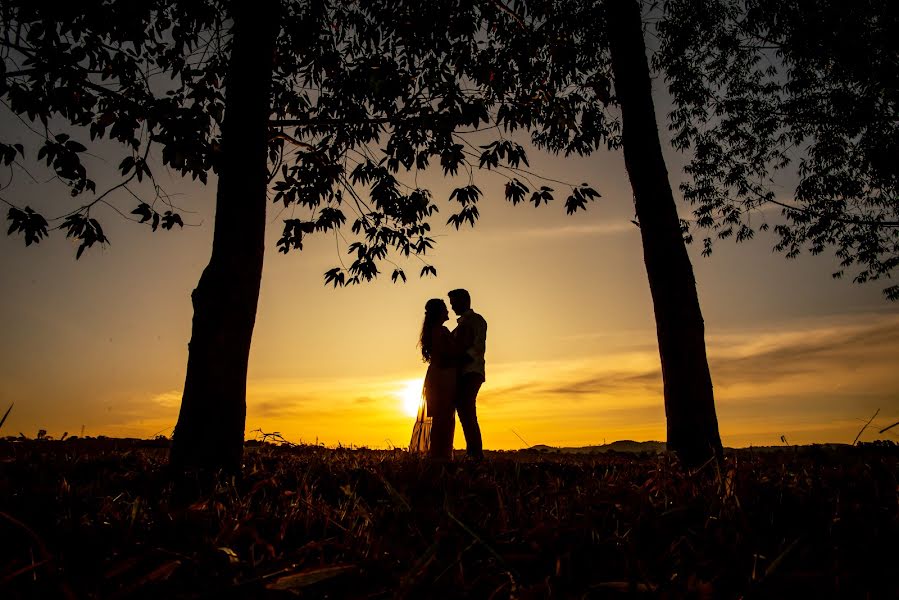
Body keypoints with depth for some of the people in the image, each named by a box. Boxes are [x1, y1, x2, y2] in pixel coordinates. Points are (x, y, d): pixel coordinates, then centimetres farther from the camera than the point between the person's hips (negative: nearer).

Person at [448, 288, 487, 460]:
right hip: (460, 374, 8)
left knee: (467, 413, -15)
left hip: (471, 372, -8)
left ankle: (476, 454, -16)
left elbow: (478, 347, -12)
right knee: (465, 413, 4)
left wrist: (461, 361, -23)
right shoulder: (461, 325, 26)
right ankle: (473, 453, 5)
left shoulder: (476, 320, 2)